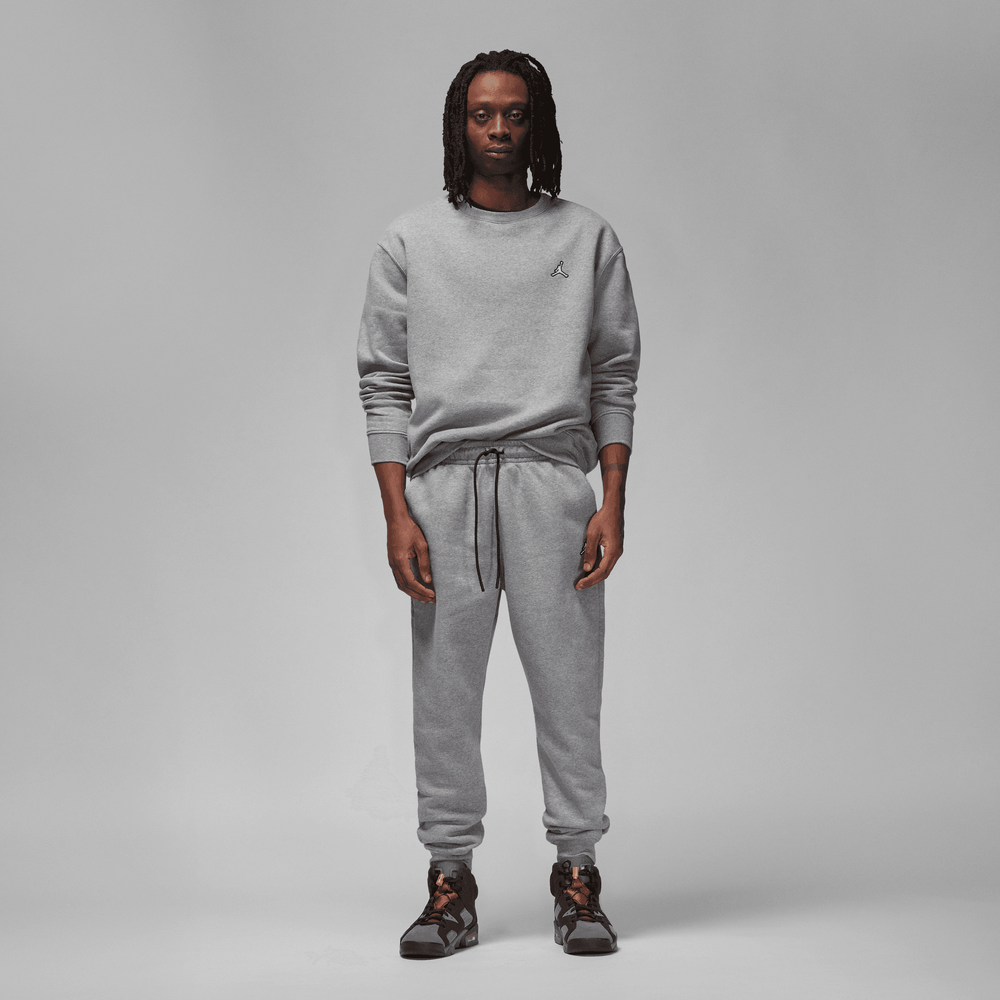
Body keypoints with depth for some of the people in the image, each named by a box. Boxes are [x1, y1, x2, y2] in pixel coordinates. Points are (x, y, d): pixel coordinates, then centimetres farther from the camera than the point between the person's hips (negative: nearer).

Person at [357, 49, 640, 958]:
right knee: (445, 691, 2)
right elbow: (384, 382, 7)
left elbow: (615, 377, 8)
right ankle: (451, 882, 11)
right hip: (442, 480, 1)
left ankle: (578, 875, 12)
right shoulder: (411, 241, 10)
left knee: (568, 684, 1)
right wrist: (397, 514, -3)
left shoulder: (587, 238, 11)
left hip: (551, 477, 0)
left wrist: (613, 503, -2)